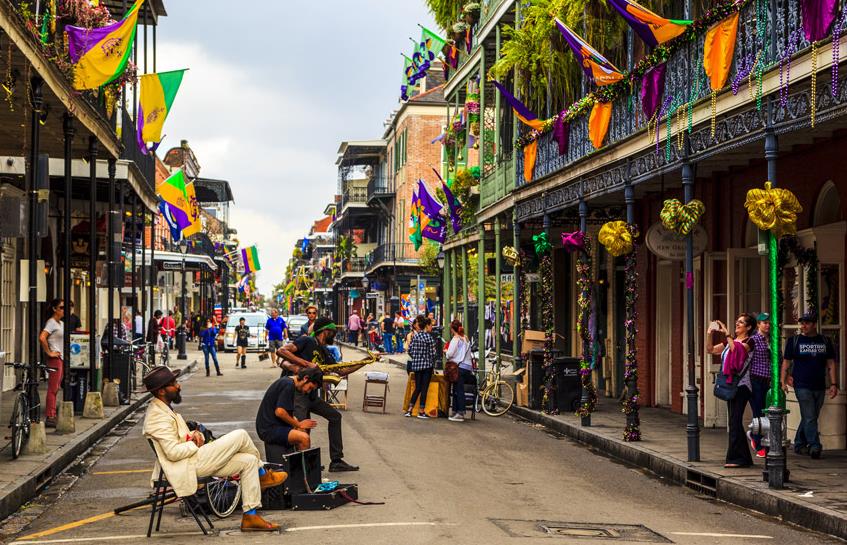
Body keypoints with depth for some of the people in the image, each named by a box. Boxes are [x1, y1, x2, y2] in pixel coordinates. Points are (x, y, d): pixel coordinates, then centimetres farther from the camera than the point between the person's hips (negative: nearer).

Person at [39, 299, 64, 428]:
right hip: (55, 359, -9)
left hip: (62, 358, 9)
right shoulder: (51, 322, -10)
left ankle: (53, 416, 14)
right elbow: (42, 337, -24)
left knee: (55, 389, 11)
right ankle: (50, 417, -9)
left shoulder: (61, 323, 16)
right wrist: (49, 352, -18)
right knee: (53, 389, -9)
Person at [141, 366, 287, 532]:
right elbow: (173, 452, -26)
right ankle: (262, 475, 13)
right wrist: (196, 443, -9)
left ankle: (250, 516, 5)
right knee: (240, 436, -13)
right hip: (187, 466, -11)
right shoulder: (158, 416, -19)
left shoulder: (162, 409, 15)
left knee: (248, 461, 2)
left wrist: (194, 435, 2)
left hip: (193, 460, 11)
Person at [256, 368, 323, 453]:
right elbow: (279, 412, -24)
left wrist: (294, 419, 7)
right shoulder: (289, 385, -15)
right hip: (269, 429, -11)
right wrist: (299, 425, -12)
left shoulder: (286, 381, 15)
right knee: (304, 437, -24)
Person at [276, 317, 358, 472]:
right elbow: (281, 351, -18)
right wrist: (306, 364, -23)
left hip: (310, 394, 9)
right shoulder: (307, 341, -7)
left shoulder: (324, 352, 18)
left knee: (335, 417, 11)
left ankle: (336, 461, 13)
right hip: (296, 391, -9)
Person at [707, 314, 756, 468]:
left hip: (741, 385, -8)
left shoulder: (749, 342, -6)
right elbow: (711, 350, 14)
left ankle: (736, 457, -10)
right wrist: (709, 333, 1)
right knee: (735, 422, 9)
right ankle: (743, 458, 15)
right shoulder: (730, 341, 17)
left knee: (735, 421, -12)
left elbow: (737, 350, -25)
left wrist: (726, 334, -24)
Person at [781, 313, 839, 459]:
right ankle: (815, 446, -14)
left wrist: (833, 384, 3)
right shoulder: (794, 341, 2)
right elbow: (786, 363, 3)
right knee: (809, 418, -11)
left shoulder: (825, 341, 10)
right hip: (802, 386, -4)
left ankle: (799, 444, 23)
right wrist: (783, 382, -6)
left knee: (810, 418, 10)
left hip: (819, 387, 4)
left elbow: (831, 363, 11)